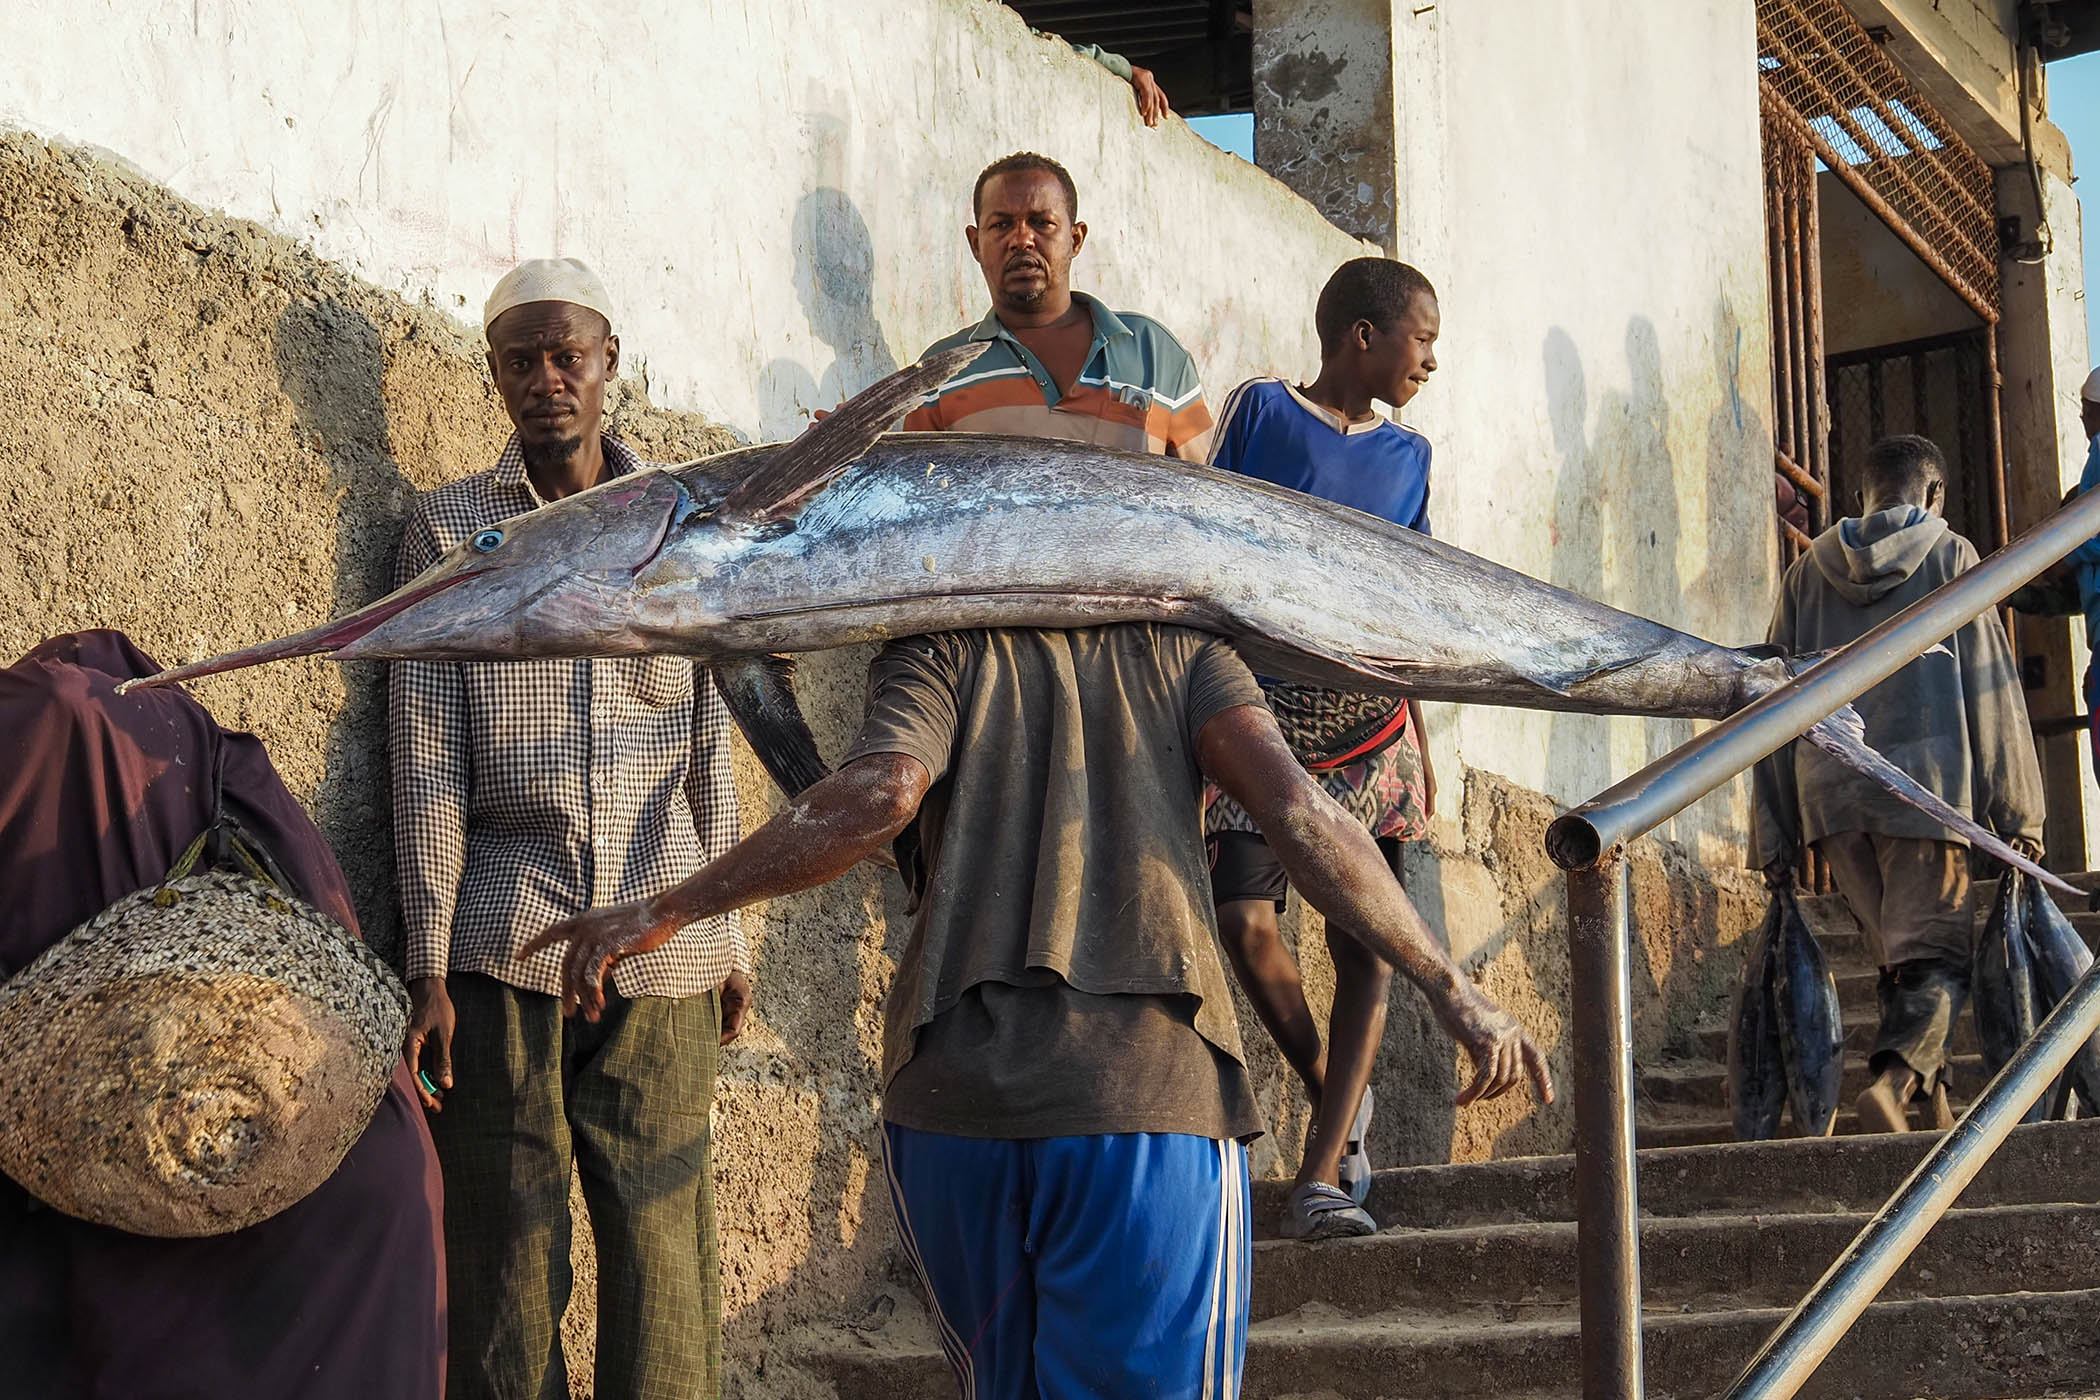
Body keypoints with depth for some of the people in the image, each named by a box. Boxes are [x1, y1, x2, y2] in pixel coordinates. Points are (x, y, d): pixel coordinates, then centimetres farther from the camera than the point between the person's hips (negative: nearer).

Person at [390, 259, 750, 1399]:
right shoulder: (447, 526, 6)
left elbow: (709, 740, 14)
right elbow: (427, 758, 2)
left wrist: (728, 931, 12)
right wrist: (429, 964, -4)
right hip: (504, 936, -1)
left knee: (662, 1239, -1)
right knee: (505, 1247, -1)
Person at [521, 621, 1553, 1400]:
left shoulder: (938, 651, 11)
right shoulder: (1178, 646, 14)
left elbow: (880, 793, -10)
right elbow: (1295, 806, -1)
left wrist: (663, 913, -6)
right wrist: (1449, 987, 1)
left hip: (951, 1095, 1)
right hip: (1147, 1102, -1)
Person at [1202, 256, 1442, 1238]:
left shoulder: (1406, 455, 16)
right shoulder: (1259, 411, 3)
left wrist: (1421, 745, 16)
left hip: (1369, 721, 4)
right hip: (1264, 712, -3)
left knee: (1367, 935, -6)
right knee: (1243, 920, -12)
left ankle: (1322, 1176, -7)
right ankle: (1335, 1098, 15)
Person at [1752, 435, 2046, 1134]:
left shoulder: (1808, 570, 17)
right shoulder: (1949, 554, 7)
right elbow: (1990, 688, 2)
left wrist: (1774, 837, 14)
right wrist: (2018, 812, 3)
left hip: (1826, 787, 4)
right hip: (1922, 777, -4)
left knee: (1896, 955, 15)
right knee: (1935, 955, -4)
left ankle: (1931, 1102, 10)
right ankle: (1894, 1079, -27)